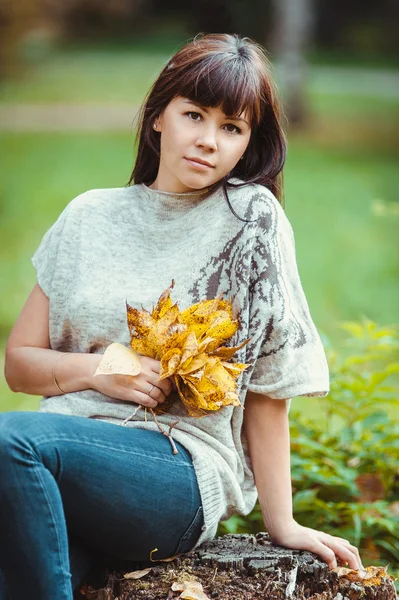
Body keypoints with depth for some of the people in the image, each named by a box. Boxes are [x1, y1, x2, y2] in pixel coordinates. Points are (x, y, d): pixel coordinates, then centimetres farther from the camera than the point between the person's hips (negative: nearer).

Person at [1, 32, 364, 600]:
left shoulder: (252, 219, 3)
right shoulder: (91, 216, 13)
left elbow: (266, 389, 3)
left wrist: (282, 523, 1)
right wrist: (97, 370, -3)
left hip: (185, 473, -3)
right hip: (70, 447, 3)